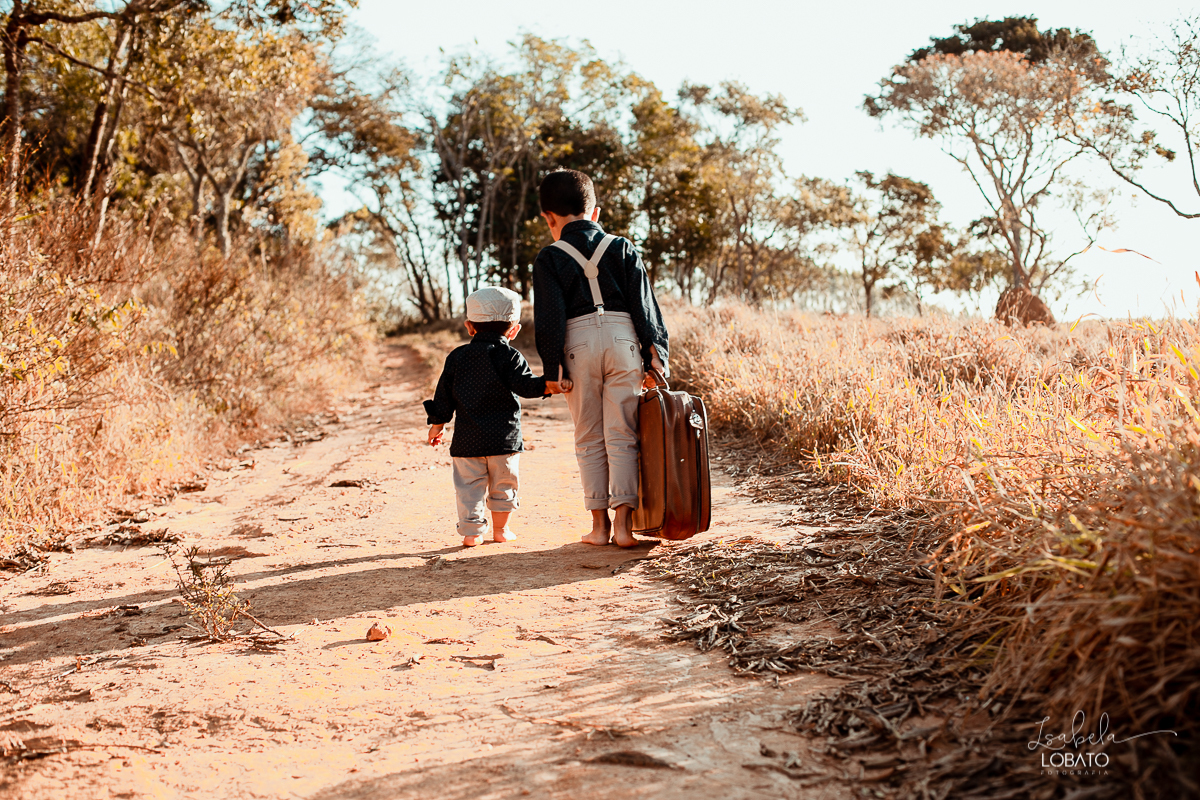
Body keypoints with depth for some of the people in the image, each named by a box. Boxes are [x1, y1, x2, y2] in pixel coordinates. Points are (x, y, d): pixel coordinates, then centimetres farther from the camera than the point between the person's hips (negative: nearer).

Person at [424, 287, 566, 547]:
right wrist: (555, 386, -17)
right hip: (504, 436, -1)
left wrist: (437, 425, 18)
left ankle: (472, 531, 5)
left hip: (467, 438, 2)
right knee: (503, 483, 14)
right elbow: (527, 385, -17)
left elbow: (444, 395, 9)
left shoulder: (456, 357, 6)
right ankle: (501, 529, 23)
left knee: (469, 485, 8)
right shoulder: (510, 356, -4)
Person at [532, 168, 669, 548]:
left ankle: (600, 523, 10)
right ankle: (623, 522, -2)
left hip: (578, 342, -1)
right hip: (623, 339, 1)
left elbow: (549, 318, -2)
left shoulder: (550, 257, 5)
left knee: (589, 439, 8)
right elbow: (644, 305, 7)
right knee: (622, 436, 3)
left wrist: (553, 367, -1)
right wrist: (655, 356, 9)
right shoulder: (623, 248, 11)